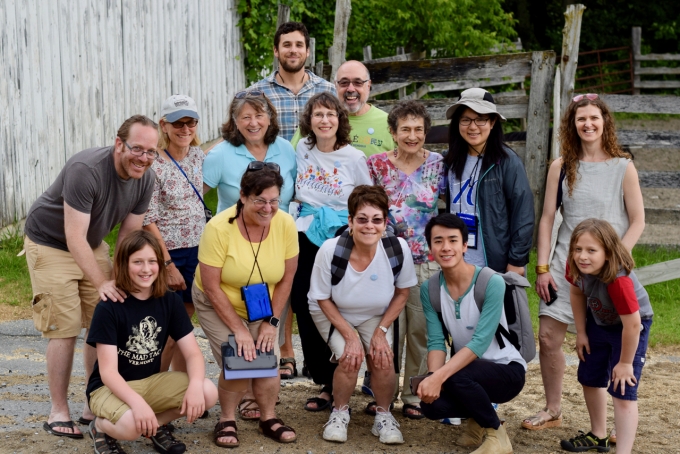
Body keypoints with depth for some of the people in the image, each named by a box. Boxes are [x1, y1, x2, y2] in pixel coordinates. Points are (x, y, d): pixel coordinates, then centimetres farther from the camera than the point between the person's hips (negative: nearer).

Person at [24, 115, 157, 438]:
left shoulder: (144, 180, -11)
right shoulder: (85, 170, -32)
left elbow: (129, 235, -6)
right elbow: (75, 238, -34)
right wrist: (102, 283, -41)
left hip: (93, 246, 7)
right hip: (50, 243, -7)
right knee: (65, 330, -10)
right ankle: (58, 413, 2)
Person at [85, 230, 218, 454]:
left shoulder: (171, 301, -4)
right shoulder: (109, 308, -19)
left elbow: (193, 353, -6)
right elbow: (108, 371, -23)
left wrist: (195, 385, -29)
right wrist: (137, 403, -40)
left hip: (152, 381, 5)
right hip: (110, 387, -5)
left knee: (208, 393, -21)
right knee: (131, 425, -37)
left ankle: (157, 424, 6)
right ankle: (101, 427, 0)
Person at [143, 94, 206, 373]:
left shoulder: (198, 155, 5)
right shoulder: (154, 166, -14)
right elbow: (148, 221, -15)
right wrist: (168, 264, -16)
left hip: (197, 251, 6)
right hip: (168, 253, -6)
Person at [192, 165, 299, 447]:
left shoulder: (285, 224, -18)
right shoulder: (219, 228, -28)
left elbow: (286, 278, -8)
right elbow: (211, 287, -23)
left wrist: (271, 322, -11)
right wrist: (238, 329, -22)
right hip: (217, 305, -3)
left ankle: (268, 419, 13)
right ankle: (227, 421, 7)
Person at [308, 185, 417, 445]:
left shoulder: (398, 249, -27)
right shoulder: (330, 251, -31)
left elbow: (402, 292, -8)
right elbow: (323, 299, -15)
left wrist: (381, 330, -15)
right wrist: (350, 335, -22)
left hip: (376, 316, 2)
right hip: (332, 314, -1)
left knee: (383, 359, -22)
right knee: (349, 358, -24)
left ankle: (384, 415, 6)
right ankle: (340, 412, 4)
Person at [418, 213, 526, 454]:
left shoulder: (491, 283, -21)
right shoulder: (429, 290, -5)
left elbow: (480, 342, -28)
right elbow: (436, 342, -9)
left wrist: (440, 376, -38)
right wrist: (433, 377, -30)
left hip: (507, 371, -5)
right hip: (467, 368, 5)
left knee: (457, 376, -34)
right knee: (431, 404, -23)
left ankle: (496, 434, -7)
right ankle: (479, 417, 10)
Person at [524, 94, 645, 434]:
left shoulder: (622, 167, -2)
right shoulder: (561, 167, 4)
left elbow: (637, 221, -2)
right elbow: (547, 218, 5)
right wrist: (542, 268, -1)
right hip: (565, 264, 3)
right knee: (548, 338, 1)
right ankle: (553, 410, 19)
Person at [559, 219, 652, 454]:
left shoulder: (619, 280, -42)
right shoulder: (576, 267, -24)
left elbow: (632, 324, -36)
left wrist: (625, 363, -25)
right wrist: (581, 333, 1)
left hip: (631, 326, -7)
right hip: (598, 321, 8)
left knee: (622, 390, -16)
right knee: (590, 378, 21)